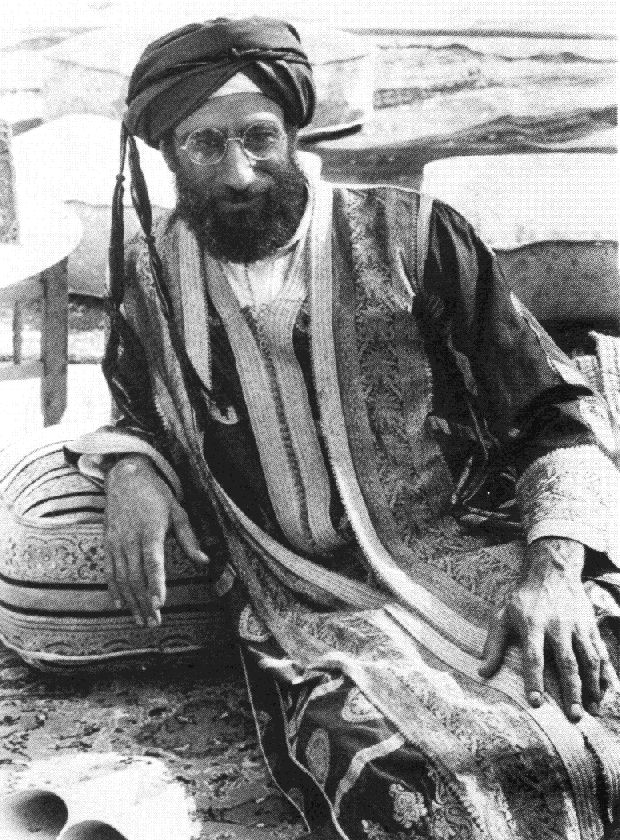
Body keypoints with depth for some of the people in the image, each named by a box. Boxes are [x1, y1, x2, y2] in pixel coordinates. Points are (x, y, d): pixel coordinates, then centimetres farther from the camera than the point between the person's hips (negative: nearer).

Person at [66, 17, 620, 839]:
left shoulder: (411, 236, 0)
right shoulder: (150, 276, 8)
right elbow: (135, 418, 26)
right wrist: (130, 471, 1)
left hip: (478, 573, 0)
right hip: (309, 623, 0)